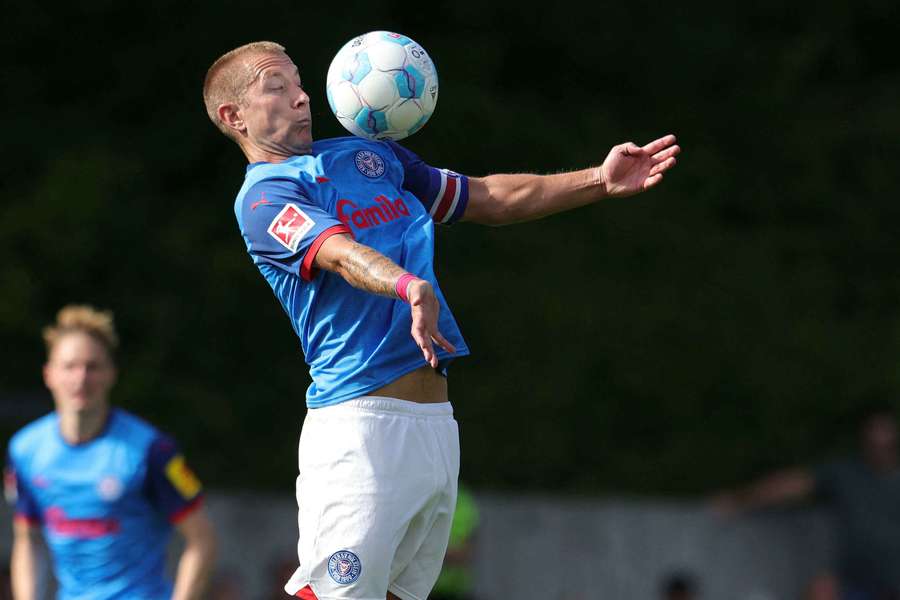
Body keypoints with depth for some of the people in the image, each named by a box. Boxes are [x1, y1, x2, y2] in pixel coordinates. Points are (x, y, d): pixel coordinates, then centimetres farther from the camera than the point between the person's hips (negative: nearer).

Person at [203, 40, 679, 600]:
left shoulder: (369, 154, 21)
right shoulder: (264, 196, -3)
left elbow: (489, 199, 26)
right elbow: (342, 254, -23)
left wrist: (599, 182, 15)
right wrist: (410, 287, -43)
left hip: (437, 421, 7)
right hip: (359, 422, -7)